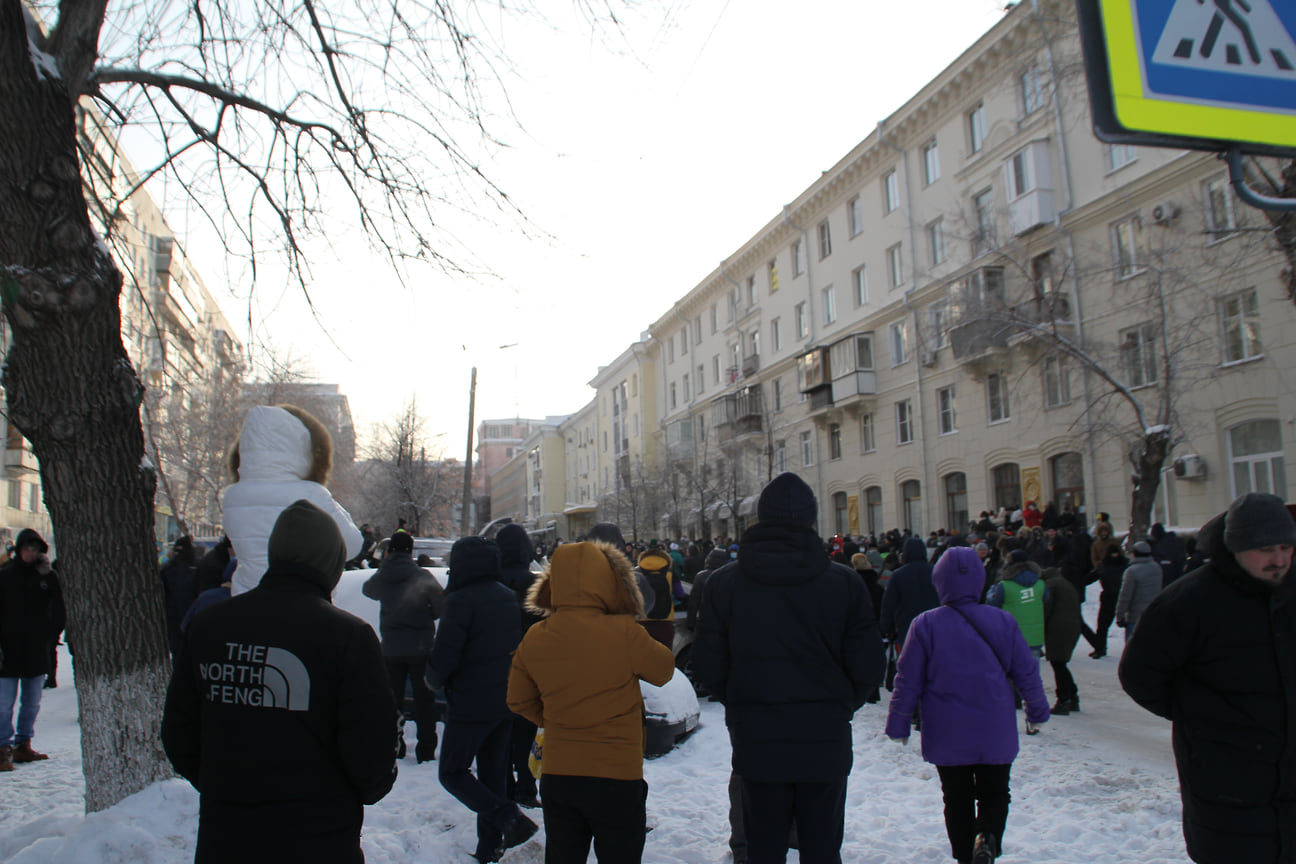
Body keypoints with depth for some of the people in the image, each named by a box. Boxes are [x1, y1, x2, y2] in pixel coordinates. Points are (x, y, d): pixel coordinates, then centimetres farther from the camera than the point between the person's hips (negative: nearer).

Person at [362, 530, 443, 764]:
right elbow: (441, 606, -10)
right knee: (424, 700, 6)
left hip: (390, 649, 2)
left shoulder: (381, 578, -3)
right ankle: (426, 751, 7)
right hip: (420, 648, -2)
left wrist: (384, 563, 19)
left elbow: (367, 589, 20)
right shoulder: (423, 577, -11)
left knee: (392, 700, 15)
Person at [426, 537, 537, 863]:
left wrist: (434, 680, 2)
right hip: (506, 701, 8)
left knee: (452, 773, 4)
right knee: (493, 772, 16)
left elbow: (444, 657, -18)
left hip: (470, 704, -7)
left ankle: (509, 818, -12)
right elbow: (519, 647, 15)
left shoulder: (460, 601, -17)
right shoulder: (509, 598, 8)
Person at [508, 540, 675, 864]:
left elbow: (519, 701, 7)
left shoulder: (533, 639, -5)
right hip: (617, 776, -4)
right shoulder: (624, 633, -18)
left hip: (557, 776, 4)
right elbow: (663, 670, -1)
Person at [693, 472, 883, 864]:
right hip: (826, 743, 0)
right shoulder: (844, 582, -6)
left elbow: (708, 666, -2)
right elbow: (868, 666, -4)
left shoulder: (723, 582, -4)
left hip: (756, 742, 1)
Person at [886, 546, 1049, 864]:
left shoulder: (925, 625, -10)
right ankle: (987, 837, -12)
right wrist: (1037, 711, 20)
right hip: (995, 734, 1)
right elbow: (1027, 673, 3)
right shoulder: (1003, 621, -4)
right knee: (994, 793, 14)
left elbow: (908, 682, -7)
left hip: (946, 737, -1)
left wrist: (898, 725, 4)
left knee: (957, 799, 14)